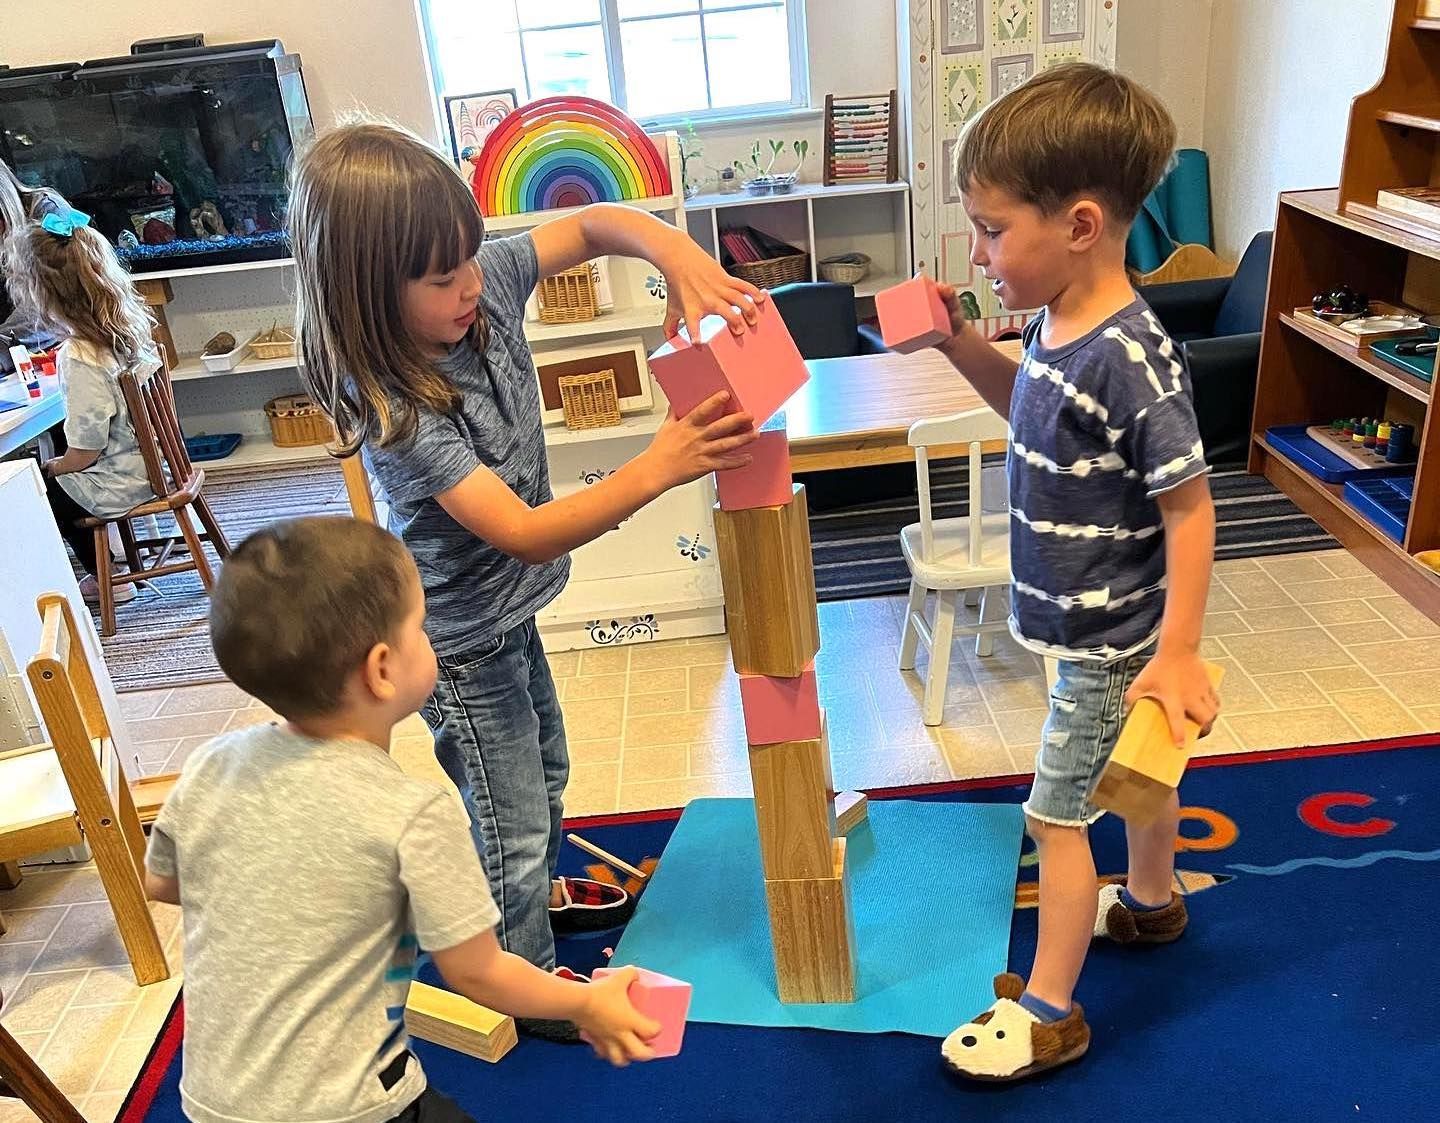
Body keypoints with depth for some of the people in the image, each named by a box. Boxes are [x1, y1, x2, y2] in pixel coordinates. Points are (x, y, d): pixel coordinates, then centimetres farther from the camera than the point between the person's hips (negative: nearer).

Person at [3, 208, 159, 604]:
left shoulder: (80, 359, -27)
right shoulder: (128, 322, -5)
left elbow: (84, 452, -23)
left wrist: (53, 466, -2)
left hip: (116, 482, -8)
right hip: (146, 459, 8)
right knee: (54, 481, 28)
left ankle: (105, 580, 22)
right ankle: (101, 574, 33)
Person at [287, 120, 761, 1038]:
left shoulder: (483, 286, -16)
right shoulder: (397, 411, -34)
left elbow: (594, 224, -7)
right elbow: (528, 534, -36)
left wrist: (680, 254, -28)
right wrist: (656, 471, -44)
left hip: (509, 610, 8)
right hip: (461, 641, -8)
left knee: (545, 774, 30)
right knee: (512, 821, 12)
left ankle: (534, 893, 58)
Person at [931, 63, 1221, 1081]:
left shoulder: (1133, 360, -30)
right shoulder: (1060, 325, -4)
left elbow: (1190, 507, -24)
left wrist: (1178, 652, -22)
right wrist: (960, 343, 1)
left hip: (1107, 638, -9)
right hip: (1096, 623, 9)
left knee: (1057, 813, 3)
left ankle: (1049, 1011, 21)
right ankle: (1150, 902, 53)